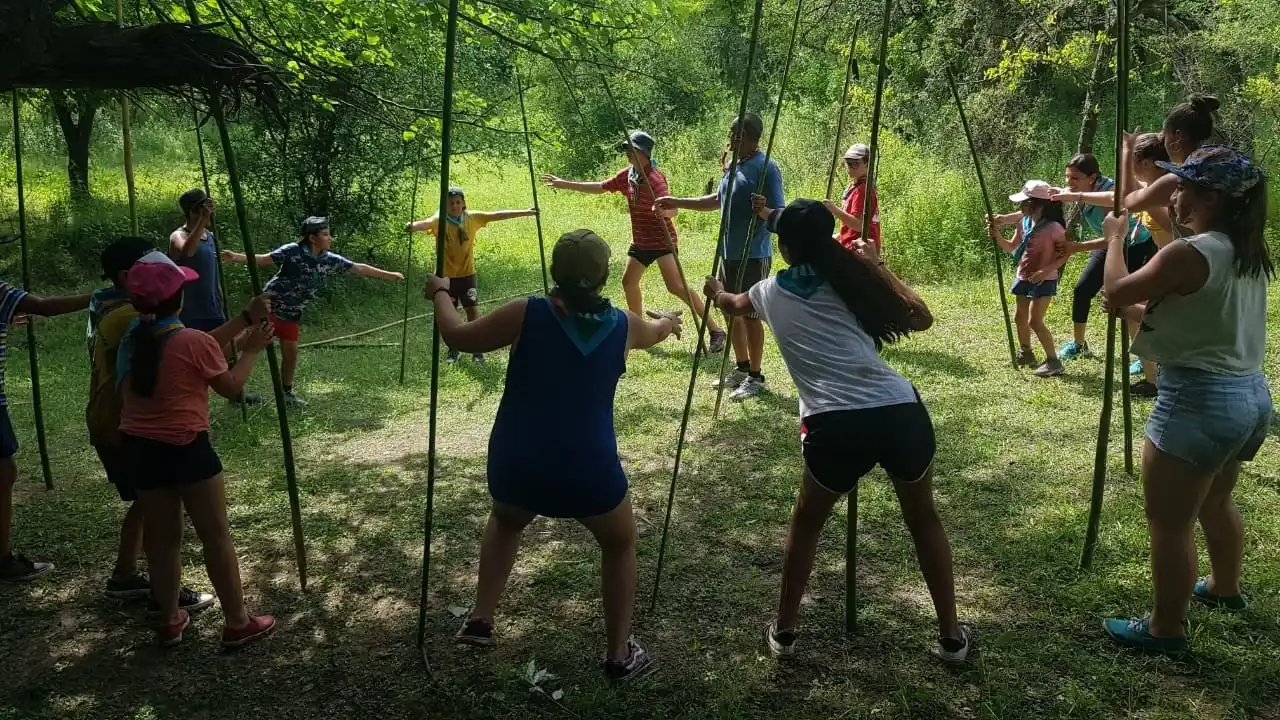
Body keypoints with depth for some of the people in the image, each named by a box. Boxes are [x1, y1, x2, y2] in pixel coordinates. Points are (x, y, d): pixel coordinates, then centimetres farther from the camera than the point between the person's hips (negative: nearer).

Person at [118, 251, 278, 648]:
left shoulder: (132, 338, 4)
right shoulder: (193, 342, -17)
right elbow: (230, 387, -4)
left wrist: (245, 318, 13)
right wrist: (252, 349, 9)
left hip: (139, 447, 6)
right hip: (184, 448, -6)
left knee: (161, 536, 16)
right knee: (216, 536, 5)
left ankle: (169, 620, 27)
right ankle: (238, 622, 13)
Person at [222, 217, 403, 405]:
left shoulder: (330, 261, -2)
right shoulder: (292, 251, -18)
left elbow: (359, 268, 5)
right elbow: (264, 259, -19)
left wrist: (389, 275, 9)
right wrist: (236, 257, -35)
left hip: (291, 314, 6)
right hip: (270, 306, -6)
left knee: (291, 354, 11)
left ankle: (286, 392, 29)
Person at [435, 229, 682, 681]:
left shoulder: (527, 314, -9)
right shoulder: (622, 326, -1)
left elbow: (458, 337, 1)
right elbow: (653, 333, 23)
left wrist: (440, 294, 21)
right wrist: (669, 321, 47)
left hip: (515, 466, 1)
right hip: (588, 471, -1)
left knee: (506, 522, 35)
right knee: (620, 545, 26)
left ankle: (480, 621, 31)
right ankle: (620, 655, 25)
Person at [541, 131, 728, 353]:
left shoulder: (655, 178, -22)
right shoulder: (627, 175, 1)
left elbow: (673, 209, -35)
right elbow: (599, 188, 14)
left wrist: (665, 210, -59)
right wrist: (565, 184, 16)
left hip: (662, 240, -9)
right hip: (640, 241, 9)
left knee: (676, 286, -19)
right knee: (629, 281, 14)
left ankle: (716, 330, -15)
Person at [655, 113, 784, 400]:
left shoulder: (766, 168, -15)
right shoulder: (733, 166, 11)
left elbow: (780, 213, -20)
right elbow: (717, 201, 24)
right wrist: (678, 203, 22)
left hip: (753, 255, -9)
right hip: (729, 253, 9)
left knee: (750, 315, -1)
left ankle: (756, 376, 11)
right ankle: (742, 368, 29)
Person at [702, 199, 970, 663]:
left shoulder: (772, 292, 19)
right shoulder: (852, 275, 14)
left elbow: (733, 305, 43)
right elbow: (921, 318, 17)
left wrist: (717, 292, 66)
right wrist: (876, 267, 26)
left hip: (835, 426, -1)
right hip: (902, 412, 1)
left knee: (807, 522, 26)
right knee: (923, 519, 26)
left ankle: (784, 631, 34)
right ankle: (951, 637, 33)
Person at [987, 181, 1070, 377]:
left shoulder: (1053, 228, -19)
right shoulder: (1024, 223, 2)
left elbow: (1065, 253, -13)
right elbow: (1011, 248, 10)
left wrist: (1046, 270, -25)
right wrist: (998, 236, -8)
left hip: (1043, 280, -8)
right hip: (1023, 278, 8)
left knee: (1035, 321, -14)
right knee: (1020, 317, 17)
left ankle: (1053, 361, -6)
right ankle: (1027, 354, 35)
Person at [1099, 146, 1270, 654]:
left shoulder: (1189, 254, -21)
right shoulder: (1250, 254, 7)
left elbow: (1116, 292, -10)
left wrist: (1115, 239, 4)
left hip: (1200, 400, -9)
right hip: (1250, 395, 10)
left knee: (1168, 522, 3)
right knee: (1215, 502, 29)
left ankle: (1166, 629, 14)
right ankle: (1225, 588, 48)